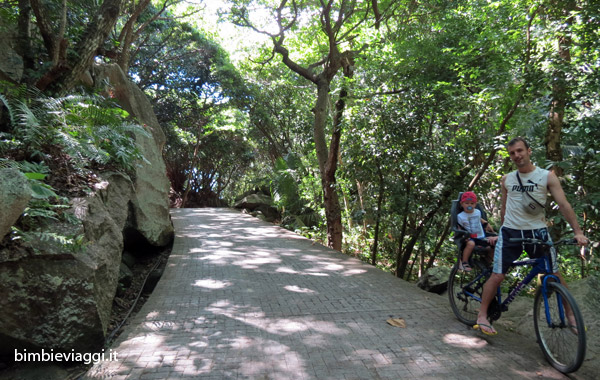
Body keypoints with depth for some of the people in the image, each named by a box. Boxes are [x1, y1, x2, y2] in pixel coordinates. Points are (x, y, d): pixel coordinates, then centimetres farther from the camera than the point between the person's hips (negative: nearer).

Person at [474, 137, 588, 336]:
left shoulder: (547, 176, 0)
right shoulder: (507, 179, 7)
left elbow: (564, 204, -6)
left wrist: (577, 231, -14)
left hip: (537, 231, 0)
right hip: (510, 232, 1)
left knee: (554, 274, 4)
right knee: (497, 275, -3)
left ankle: (569, 313, 27)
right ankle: (482, 316, 8)